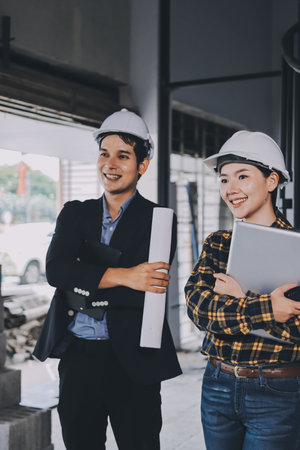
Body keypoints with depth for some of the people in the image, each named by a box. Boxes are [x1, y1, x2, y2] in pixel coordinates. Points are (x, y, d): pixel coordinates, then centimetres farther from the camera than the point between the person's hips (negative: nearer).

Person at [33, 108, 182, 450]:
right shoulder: (74, 213, 7)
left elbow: (146, 293, -15)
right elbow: (55, 270, -11)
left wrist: (81, 287, -12)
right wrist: (122, 276, -23)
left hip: (131, 362, -3)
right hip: (76, 357, 3)